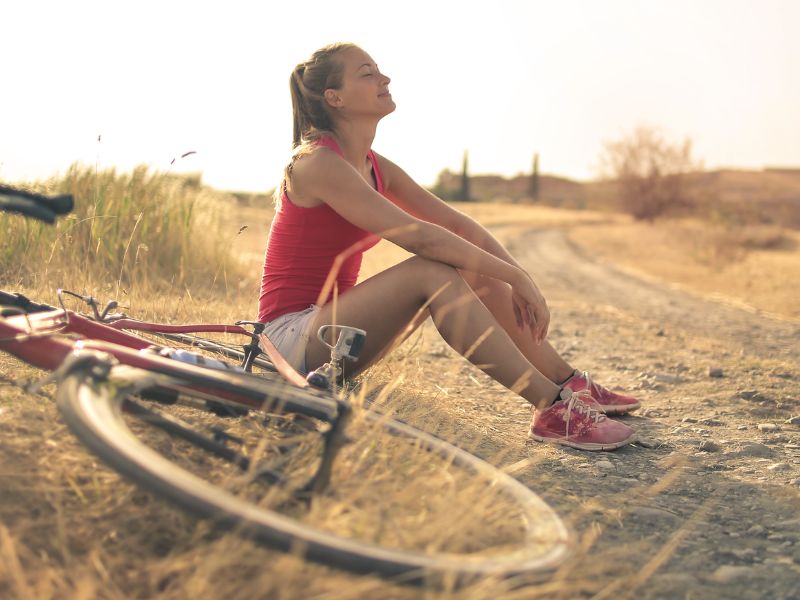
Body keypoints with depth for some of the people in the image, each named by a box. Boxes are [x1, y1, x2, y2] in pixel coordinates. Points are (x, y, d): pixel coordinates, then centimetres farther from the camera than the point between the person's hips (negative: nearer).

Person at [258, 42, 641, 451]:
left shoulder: (375, 167, 10)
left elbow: (459, 225, 5)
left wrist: (519, 279, -9)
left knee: (475, 270, -1)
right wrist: (515, 277, -23)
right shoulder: (317, 163, -18)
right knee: (431, 271, -28)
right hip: (292, 337, -9)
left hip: (329, 320, 9)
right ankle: (551, 410, -29)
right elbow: (417, 235, -27)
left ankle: (570, 385, 3)